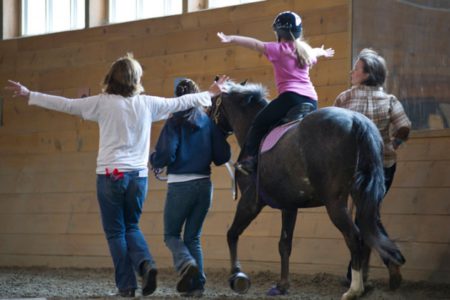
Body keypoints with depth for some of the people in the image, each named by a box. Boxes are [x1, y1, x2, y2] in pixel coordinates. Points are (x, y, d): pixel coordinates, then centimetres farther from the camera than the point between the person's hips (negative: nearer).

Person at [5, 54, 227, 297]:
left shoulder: (103, 103, -4)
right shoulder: (147, 104, 4)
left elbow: (65, 104, -2)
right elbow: (180, 103, 15)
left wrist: (29, 95, 5)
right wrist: (210, 94, 30)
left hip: (111, 174, -3)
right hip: (138, 175, 3)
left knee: (115, 232, 8)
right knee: (131, 227, 18)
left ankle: (126, 285, 4)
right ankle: (145, 263, -9)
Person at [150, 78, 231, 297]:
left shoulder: (175, 123, -9)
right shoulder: (209, 123, 1)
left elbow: (165, 155, -18)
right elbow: (223, 156, 0)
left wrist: (153, 160, 4)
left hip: (180, 186, -4)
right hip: (204, 185, 4)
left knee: (171, 234, 10)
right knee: (193, 237, 14)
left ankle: (186, 263, -20)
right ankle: (197, 283, 4)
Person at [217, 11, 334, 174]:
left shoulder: (279, 49, 3)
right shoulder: (306, 50, 24)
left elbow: (255, 44, -5)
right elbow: (316, 52, 47)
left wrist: (231, 39, -9)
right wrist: (323, 52, 71)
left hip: (291, 96, -7)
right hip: (311, 100, 7)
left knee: (259, 123, -1)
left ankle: (249, 159, -12)